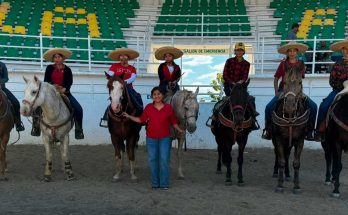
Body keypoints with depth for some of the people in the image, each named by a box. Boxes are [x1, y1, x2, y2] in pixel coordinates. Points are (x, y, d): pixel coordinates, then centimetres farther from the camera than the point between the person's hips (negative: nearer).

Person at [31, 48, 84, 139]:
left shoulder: (67, 70, 5)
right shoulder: (49, 68, 6)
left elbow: (69, 82, -6)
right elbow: (46, 80, -2)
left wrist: (64, 89, -27)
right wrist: (53, 85, -23)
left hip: (64, 93, 0)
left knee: (78, 109, -18)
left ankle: (78, 130, -2)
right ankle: (36, 127, -1)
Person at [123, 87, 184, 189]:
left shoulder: (168, 107, -2)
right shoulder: (148, 107, 0)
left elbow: (173, 121, 6)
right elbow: (141, 120, 8)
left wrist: (179, 130, -7)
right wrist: (129, 116, 2)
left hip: (165, 138, -1)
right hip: (151, 138, 2)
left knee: (164, 160, -2)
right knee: (152, 160, 8)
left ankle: (164, 183, 10)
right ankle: (155, 183, 21)